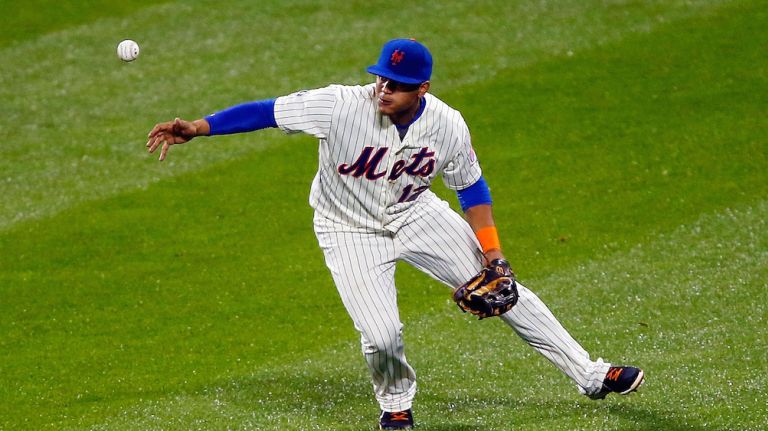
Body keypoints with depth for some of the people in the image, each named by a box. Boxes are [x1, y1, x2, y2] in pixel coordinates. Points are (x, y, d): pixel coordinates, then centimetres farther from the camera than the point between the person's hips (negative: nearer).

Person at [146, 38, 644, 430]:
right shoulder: (342, 106, -29)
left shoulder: (447, 126, -19)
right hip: (351, 232, -3)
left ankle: (591, 375, 17)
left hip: (416, 216, 3)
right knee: (382, 335, -19)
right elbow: (266, 111, -27)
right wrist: (198, 127, -37)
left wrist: (491, 254, -8)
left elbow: (472, 188, -2)